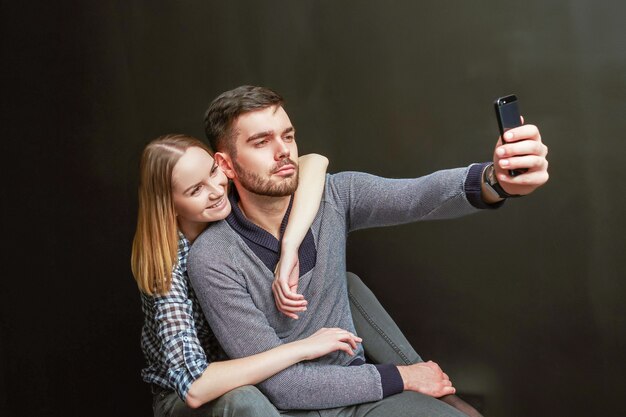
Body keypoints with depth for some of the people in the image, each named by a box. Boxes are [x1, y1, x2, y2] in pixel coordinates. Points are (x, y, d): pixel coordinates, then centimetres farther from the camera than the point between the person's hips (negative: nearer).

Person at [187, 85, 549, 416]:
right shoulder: (213, 258, -17)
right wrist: (399, 378, -13)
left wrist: (496, 180, -45)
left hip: (358, 387, 4)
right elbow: (278, 383, -17)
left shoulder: (334, 195, -6)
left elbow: (416, 196, -25)